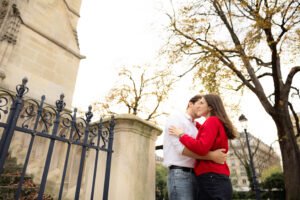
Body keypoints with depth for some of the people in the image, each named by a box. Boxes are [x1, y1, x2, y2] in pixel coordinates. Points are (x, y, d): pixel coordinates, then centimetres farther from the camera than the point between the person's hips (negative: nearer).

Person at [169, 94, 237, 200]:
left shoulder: (212, 121, -9)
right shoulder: (218, 123, 19)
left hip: (211, 179, -9)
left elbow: (201, 148, -22)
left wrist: (181, 134, -10)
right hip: (217, 180, 9)